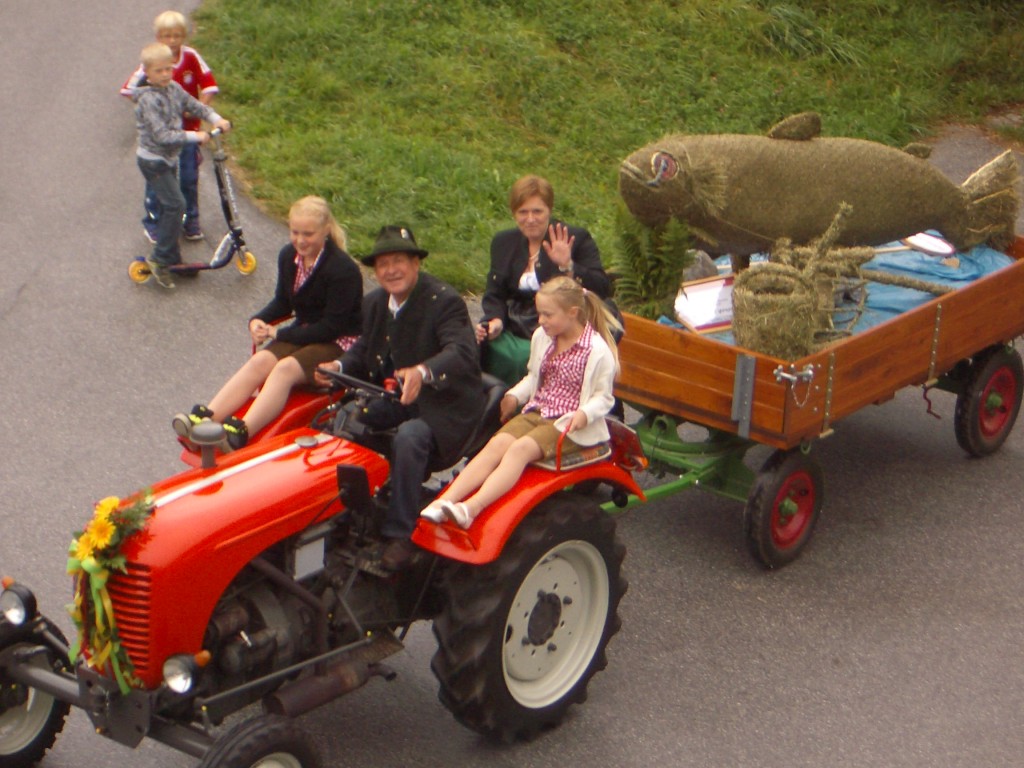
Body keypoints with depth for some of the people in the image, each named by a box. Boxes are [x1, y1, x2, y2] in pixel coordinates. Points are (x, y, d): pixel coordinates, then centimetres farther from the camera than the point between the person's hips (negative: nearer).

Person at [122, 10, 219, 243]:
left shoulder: (191, 57, -8)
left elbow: (209, 84, -2)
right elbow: (130, 89, -7)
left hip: (187, 128, 2)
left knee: (189, 177, 9)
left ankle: (191, 220, 25)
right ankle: (152, 222, 19)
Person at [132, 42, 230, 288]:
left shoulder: (174, 89, 1)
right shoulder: (148, 99, -23)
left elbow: (195, 105, 8)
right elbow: (162, 135, -29)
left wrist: (216, 119, -9)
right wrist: (194, 136, -29)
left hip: (169, 158, 8)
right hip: (153, 160, -8)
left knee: (170, 207, 13)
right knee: (175, 204, -14)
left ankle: (171, 259, 22)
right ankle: (160, 258, -6)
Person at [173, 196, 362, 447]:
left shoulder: (343, 270, -20)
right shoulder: (288, 257, 3)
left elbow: (331, 327, -19)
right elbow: (283, 303, 17)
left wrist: (278, 334, -16)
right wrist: (258, 320, -5)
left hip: (340, 343, -7)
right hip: (303, 332, 7)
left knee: (286, 368, -32)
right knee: (260, 362, -21)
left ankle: (241, 432, -49)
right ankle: (206, 419, -36)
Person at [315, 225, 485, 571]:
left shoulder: (444, 301, -16)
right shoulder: (375, 303, 9)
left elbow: (463, 353, -31)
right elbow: (364, 350, 14)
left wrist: (423, 372, -50)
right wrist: (339, 366, -11)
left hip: (443, 408, -7)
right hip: (392, 401, 8)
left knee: (408, 437, -35)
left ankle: (400, 535, -25)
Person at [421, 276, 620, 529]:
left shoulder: (598, 351, -10)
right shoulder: (541, 337, 10)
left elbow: (603, 397, -5)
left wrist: (584, 414, -24)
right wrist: (514, 396, 6)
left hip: (570, 425, -6)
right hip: (536, 412, 6)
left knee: (520, 448, -31)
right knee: (497, 443, -23)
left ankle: (472, 508, -50)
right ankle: (443, 502, -39)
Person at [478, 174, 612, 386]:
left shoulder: (577, 239, 1)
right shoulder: (503, 242, 15)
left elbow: (603, 289, -7)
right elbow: (495, 294, 15)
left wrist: (568, 266, -21)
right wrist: (495, 320, -7)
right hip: (515, 333, 4)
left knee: (523, 358, -32)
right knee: (483, 348, -24)